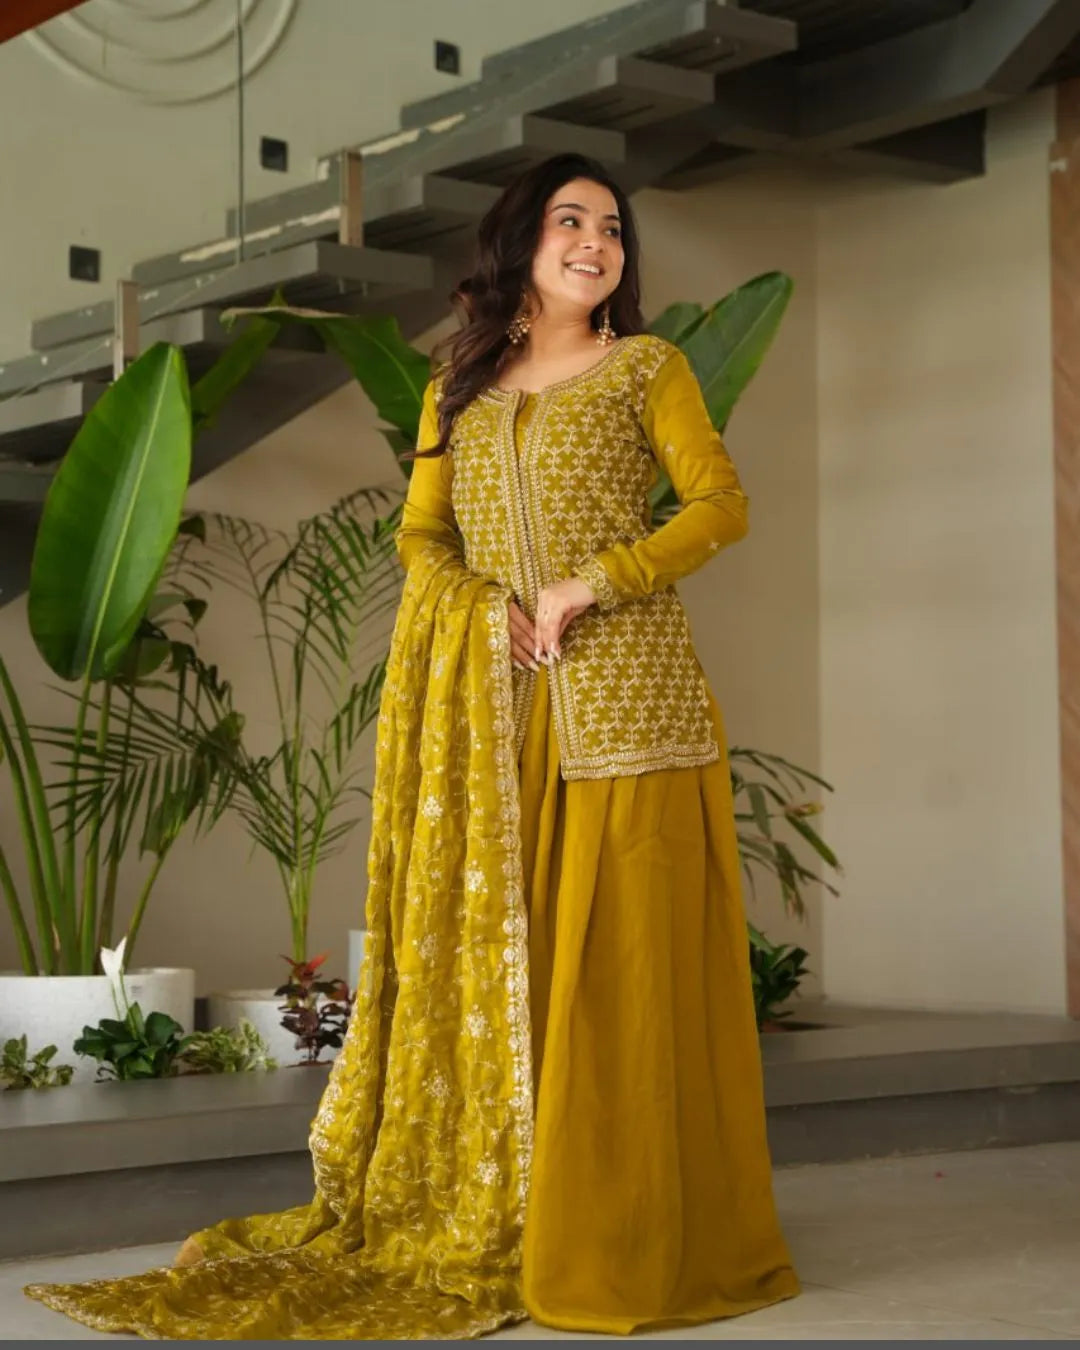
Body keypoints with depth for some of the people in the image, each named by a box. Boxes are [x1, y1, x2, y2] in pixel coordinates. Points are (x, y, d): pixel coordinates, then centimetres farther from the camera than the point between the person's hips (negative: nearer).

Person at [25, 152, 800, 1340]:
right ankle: (503, 1217, 7)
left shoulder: (645, 368, 7)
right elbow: (421, 533, 14)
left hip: (623, 693, -3)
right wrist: (489, 606, -6)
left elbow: (720, 504, -1)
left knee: (621, 954, -5)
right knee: (496, 954, 2)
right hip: (499, 709, 4)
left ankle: (637, 1239, 1)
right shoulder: (460, 387, 18)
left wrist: (594, 582, -12)